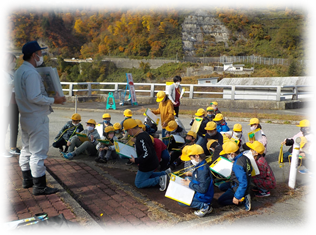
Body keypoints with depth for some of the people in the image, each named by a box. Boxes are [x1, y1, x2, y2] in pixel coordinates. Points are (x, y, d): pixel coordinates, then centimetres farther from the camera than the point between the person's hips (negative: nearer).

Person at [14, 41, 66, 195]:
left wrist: (49, 97, 18)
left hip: (25, 117, 10)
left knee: (26, 150, 18)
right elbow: (34, 97, -26)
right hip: (37, 118, -10)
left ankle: (27, 180, 31)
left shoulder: (19, 71, 12)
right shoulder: (31, 73, -20)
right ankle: (39, 186, 4)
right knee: (38, 152, -4)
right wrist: (53, 100, -16)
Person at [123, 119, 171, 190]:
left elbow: (147, 154, -35)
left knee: (138, 184, 5)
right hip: (152, 162, 10)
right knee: (147, 176, 33)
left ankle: (159, 180, -7)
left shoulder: (141, 138, -30)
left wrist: (136, 160, -25)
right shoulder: (144, 133, 2)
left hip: (148, 166, -10)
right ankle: (165, 173, 18)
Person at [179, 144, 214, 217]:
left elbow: (203, 189, -30)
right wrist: (192, 174, 8)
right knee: (187, 178, 26)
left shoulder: (203, 170, -30)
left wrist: (190, 184, -20)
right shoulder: (200, 165, 2)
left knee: (180, 201, -17)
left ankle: (204, 206, -17)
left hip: (203, 196, -11)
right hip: (198, 192, 11)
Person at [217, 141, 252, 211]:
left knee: (221, 201, 1)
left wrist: (237, 197, -26)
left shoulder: (237, 165, -34)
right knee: (221, 187, 24)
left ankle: (243, 200, -7)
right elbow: (250, 169, 13)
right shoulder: (244, 157, -6)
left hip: (237, 187, -9)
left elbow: (243, 183, -33)